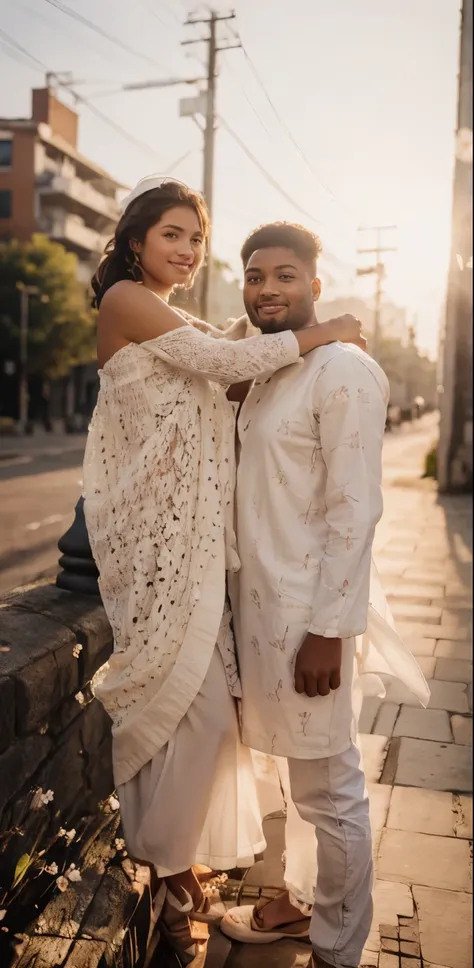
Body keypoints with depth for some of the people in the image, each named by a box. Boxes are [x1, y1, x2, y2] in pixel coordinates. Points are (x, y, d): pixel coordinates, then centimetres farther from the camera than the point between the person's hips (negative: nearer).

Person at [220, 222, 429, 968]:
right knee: (297, 776, 21)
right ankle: (298, 901, 39)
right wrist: (249, 599, 14)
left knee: (327, 789, 7)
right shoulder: (265, 373, 13)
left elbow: (355, 510, -18)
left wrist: (327, 631, -19)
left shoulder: (343, 371, -13)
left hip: (309, 611, -8)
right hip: (262, 600, 8)